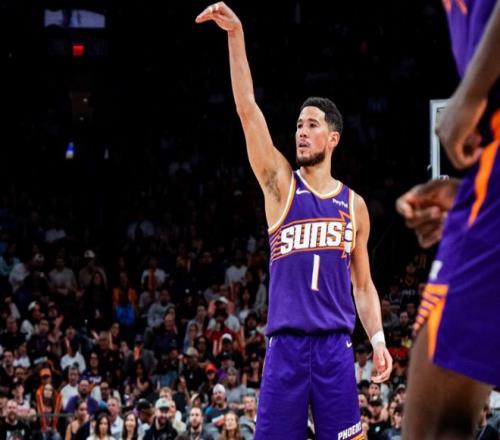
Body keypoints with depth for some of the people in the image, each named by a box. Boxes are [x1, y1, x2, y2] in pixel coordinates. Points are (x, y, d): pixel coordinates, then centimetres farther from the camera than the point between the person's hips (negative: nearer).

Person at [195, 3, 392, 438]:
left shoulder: (354, 205, 13)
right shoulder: (281, 183, 7)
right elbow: (248, 109, -4)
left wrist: (378, 340, 4)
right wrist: (236, 36, -13)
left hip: (335, 346, 1)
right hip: (285, 345, -1)